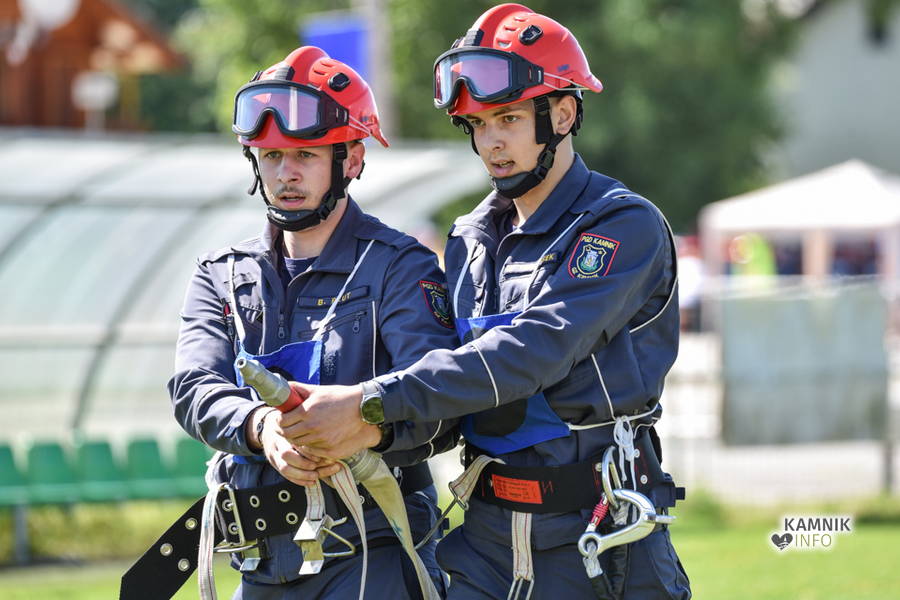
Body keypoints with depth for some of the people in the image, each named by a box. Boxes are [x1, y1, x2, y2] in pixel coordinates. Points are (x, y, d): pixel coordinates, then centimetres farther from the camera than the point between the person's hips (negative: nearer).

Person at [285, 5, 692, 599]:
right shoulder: (471, 239, 13)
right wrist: (366, 429, -10)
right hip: (487, 538, 5)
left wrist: (373, 404, -27)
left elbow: (533, 351, -22)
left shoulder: (625, 227, -10)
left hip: (594, 542, -5)